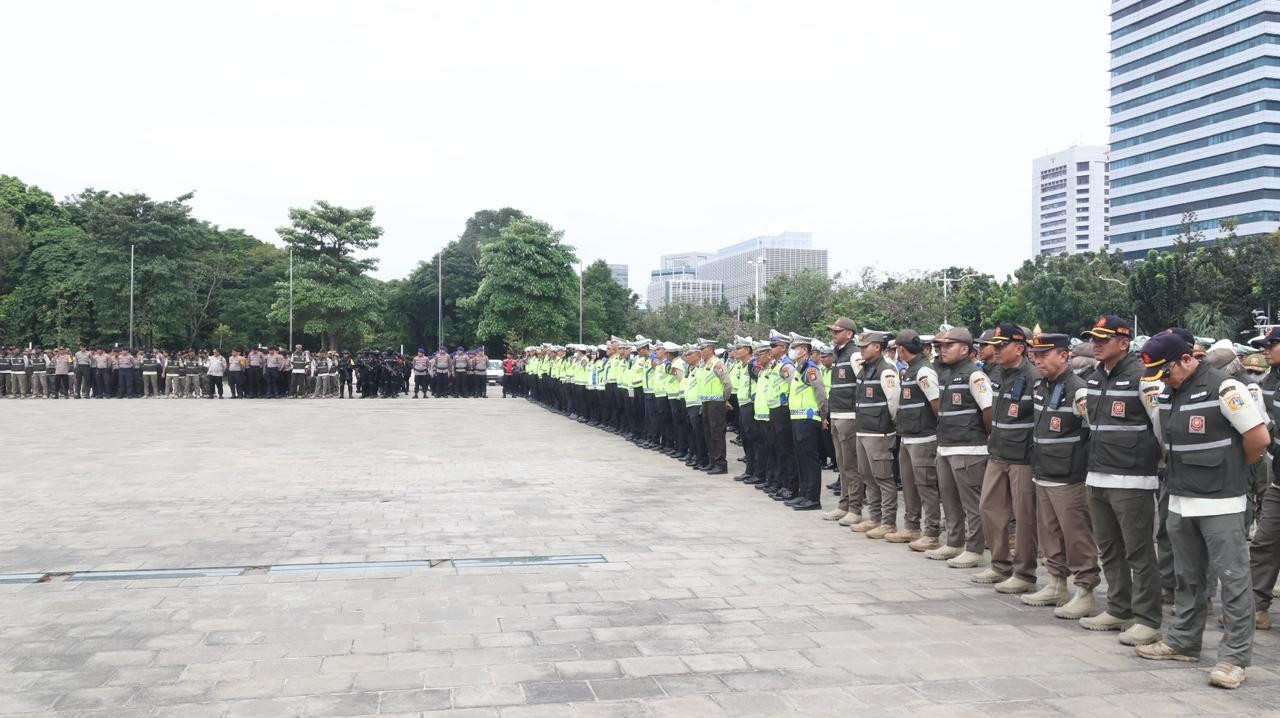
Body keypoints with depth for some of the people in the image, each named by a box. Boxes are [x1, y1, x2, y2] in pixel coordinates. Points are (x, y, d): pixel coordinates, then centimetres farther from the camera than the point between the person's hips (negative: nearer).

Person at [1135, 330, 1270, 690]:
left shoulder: (1223, 388, -14)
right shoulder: (1167, 393, 9)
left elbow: (1259, 438, -13)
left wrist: (1231, 469, 0)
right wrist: (1183, 469, 12)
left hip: (1220, 503, -8)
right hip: (1181, 501, 8)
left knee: (1233, 579, -2)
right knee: (1188, 577, 17)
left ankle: (1234, 657, 3)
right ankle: (1183, 642, 28)